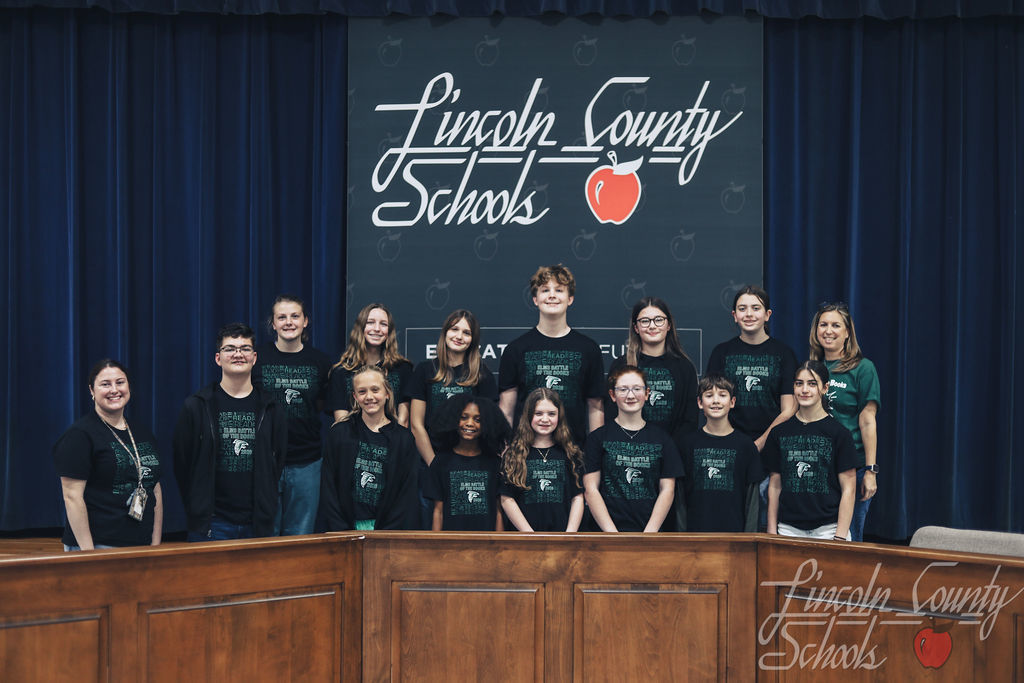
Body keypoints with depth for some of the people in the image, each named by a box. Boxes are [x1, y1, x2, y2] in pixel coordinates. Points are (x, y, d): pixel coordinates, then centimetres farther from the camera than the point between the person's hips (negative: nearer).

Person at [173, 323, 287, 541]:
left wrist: (266, 513, 6)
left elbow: (277, 464, 11)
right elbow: (182, 464, 4)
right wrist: (197, 512, 1)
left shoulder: (272, 410, 8)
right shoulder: (196, 407, 2)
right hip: (212, 523, -2)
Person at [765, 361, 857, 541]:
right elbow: (775, 486, 12)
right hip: (788, 528, 2)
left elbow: (848, 488, -2)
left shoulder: (839, 433, 0)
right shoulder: (779, 432, 9)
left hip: (828, 528, -2)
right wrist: (771, 532, 6)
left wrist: (840, 537, -8)